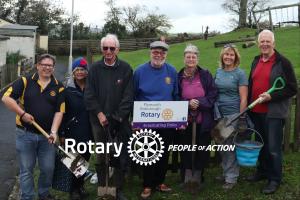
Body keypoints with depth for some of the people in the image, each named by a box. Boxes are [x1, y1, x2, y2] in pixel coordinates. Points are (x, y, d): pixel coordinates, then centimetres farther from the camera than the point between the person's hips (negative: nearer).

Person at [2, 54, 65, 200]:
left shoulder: (58, 87, 2)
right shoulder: (25, 81, -3)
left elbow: (59, 111, -3)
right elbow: (6, 98, -8)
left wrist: (53, 131, -14)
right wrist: (22, 114, -15)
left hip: (46, 135, 2)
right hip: (25, 134, -2)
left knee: (48, 168, 10)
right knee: (26, 169, 8)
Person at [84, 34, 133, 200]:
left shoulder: (125, 68, 1)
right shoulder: (95, 68, 4)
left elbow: (128, 96, -2)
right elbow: (89, 95, 2)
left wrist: (119, 116, -9)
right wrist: (99, 114, -7)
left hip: (120, 120, 0)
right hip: (99, 119, 1)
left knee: (121, 157, 3)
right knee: (100, 156, 6)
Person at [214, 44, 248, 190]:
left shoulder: (240, 73, -7)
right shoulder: (218, 72, 8)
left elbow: (243, 98, -9)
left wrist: (241, 118, -12)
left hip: (233, 114, -5)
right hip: (219, 114, 5)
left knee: (231, 146, 1)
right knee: (222, 145, 12)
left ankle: (231, 178, 13)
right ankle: (226, 172, 28)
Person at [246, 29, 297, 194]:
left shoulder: (283, 62, -10)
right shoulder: (256, 61, 11)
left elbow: (292, 89, -11)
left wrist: (271, 96, -21)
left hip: (274, 113, -6)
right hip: (256, 112, 6)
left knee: (273, 148, 0)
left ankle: (275, 179, 15)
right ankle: (262, 171, 35)